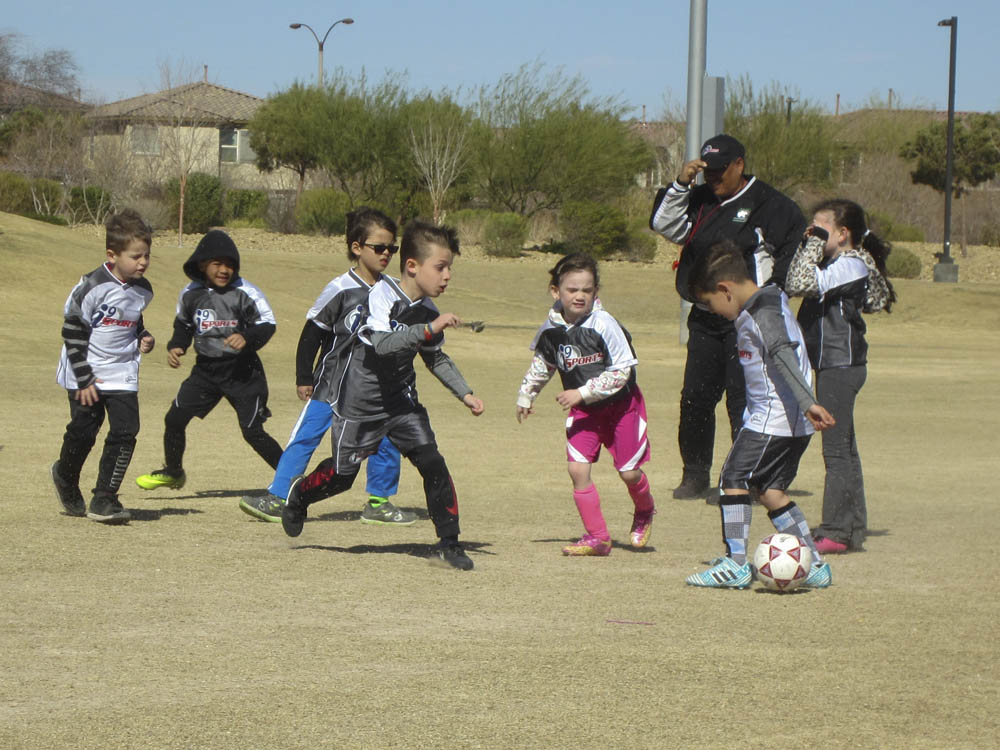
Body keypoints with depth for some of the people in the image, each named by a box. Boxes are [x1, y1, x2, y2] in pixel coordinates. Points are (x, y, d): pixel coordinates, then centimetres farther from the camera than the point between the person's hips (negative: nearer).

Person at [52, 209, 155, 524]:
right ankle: (66, 478, 34)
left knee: (125, 432, -9)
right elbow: (72, 331, -14)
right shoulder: (93, 286, -18)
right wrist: (84, 379, -15)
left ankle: (104, 499, -1)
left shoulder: (142, 290, 2)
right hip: (86, 375, -4)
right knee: (82, 434, 2)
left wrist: (143, 338, 0)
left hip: (123, 374, 5)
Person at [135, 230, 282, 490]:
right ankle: (173, 472, 25)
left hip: (242, 371, -5)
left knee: (253, 432, -8)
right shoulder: (191, 294, 0)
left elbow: (267, 325, -12)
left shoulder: (245, 293, -14)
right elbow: (183, 325, 16)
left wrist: (247, 338, -30)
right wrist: (175, 347, -1)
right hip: (205, 369, 5)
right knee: (174, 418, 1)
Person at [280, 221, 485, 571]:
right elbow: (382, 344, -36)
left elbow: (436, 359, 16)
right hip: (361, 404, -5)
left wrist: (465, 394, 9)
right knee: (341, 474, 7)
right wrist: (430, 328, -41)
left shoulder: (427, 310, 0)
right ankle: (299, 496, 40)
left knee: (432, 462, -11)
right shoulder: (382, 295, -20)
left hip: (402, 401, 5)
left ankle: (449, 542, -3)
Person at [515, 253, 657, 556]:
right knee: (577, 468, -10)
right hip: (583, 410, 4)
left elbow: (621, 372, -23)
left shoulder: (604, 325, -23)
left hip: (621, 404, -4)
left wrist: (582, 393, -27)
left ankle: (644, 513, 34)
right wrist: (526, 395, 17)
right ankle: (597, 537, 0)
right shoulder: (551, 329, -7)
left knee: (628, 471, 0)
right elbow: (542, 364, 15)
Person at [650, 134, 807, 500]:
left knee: (743, 401, -7)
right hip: (705, 319, 6)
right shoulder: (701, 200, 13)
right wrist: (680, 185, -3)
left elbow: (799, 242, -5)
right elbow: (664, 225, 9)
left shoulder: (770, 205, -4)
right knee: (695, 398, 5)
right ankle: (695, 476, 15)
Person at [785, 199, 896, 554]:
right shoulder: (836, 264, 14)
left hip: (841, 366, -10)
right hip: (833, 365, 10)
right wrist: (806, 246, 15)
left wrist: (815, 243, -18)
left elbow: (802, 284, -27)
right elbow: (795, 283, 24)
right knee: (843, 448, 13)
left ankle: (836, 533, -7)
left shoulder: (849, 265, -15)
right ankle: (852, 530, 18)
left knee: (836, 449, -8)